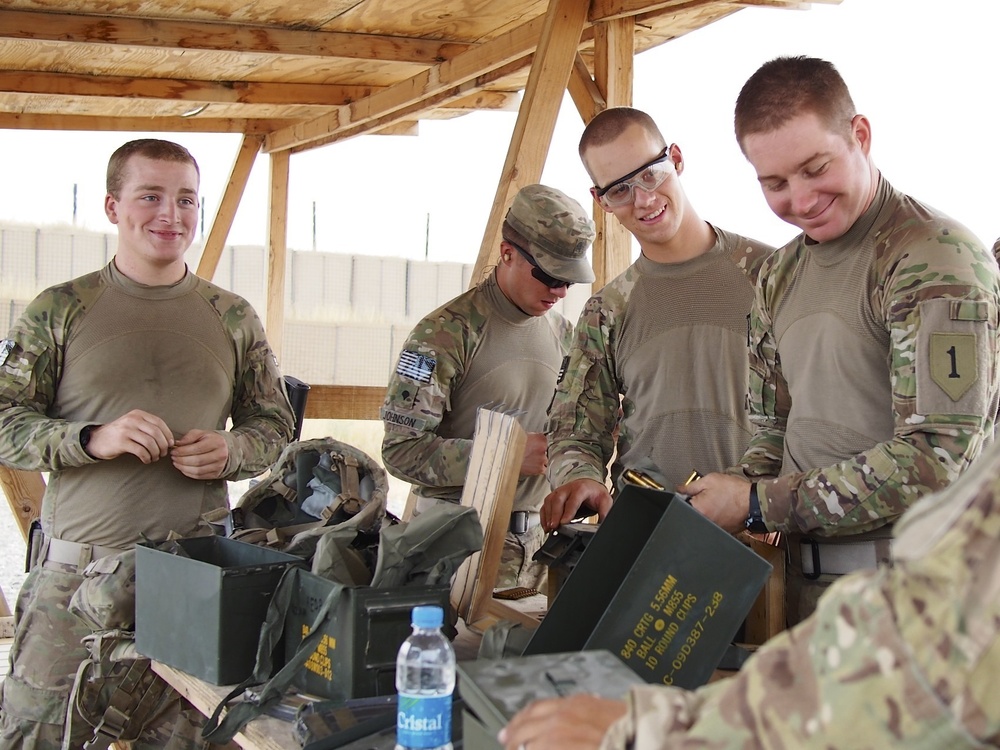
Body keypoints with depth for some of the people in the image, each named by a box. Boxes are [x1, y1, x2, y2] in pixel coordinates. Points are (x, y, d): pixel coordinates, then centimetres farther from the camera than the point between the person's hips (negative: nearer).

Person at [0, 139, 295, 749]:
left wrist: (230, 452, -6)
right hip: (78, 565, -1)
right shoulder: (60, 310, 4)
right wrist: (94, 440, -15)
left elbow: (275, 426, 15)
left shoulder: (232, 317, 11)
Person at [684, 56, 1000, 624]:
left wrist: (756, 505, -17)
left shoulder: (936, 258, -15)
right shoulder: (779, 276, 11)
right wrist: (721, 505, -6)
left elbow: (936, 458, -22)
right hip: (807, 580, 7)